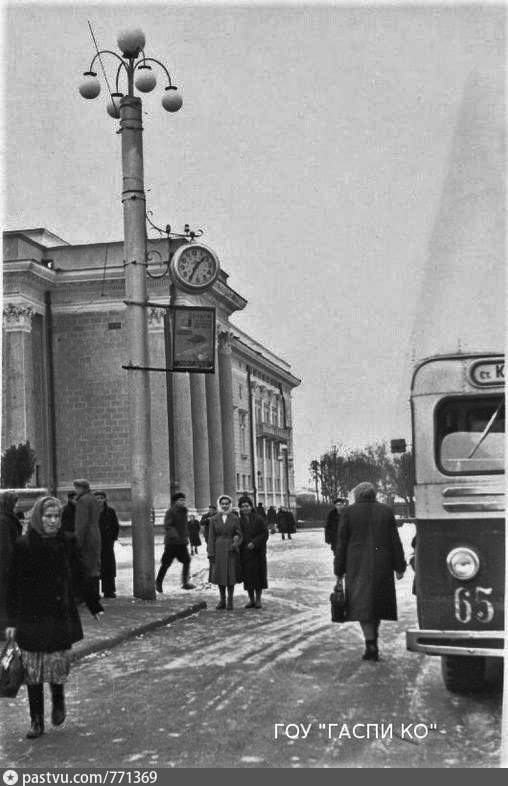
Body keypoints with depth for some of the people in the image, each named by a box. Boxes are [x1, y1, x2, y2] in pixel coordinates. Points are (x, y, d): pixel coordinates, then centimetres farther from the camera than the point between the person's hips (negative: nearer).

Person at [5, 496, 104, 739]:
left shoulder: (68, 542, -1)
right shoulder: (23, 545, -6)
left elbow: (82, 576, 7)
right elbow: (14, 585, -3)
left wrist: (95, 607, 10)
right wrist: (11, 621, -5)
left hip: (61, 616, 1)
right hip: (31, 617, -1)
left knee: (57, 664, 0)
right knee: (32, 670, 3)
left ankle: (58, 700, 31)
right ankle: (36, 721, 17)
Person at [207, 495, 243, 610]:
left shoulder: (235, 519, 3)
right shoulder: (214, 519, 5)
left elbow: (239, 534, 3)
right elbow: (211, 537, 3)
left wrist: (236, 543, -17)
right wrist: (211, 553, -3)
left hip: (231, 550, -1)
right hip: (218, 550, 1)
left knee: (231, 575, -1)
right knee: (220, 575, 4)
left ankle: (230, 600, 9)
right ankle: (222, 600, 15)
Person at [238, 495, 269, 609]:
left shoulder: (259, 519, -2)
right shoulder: (239, 521, 6)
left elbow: (265, 534, -6)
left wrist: (254, 543, -17)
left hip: (258, 552, -2)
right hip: (245, 553, 2)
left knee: (258, 575, 0)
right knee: (248, 576, 4)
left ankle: (258, 600, 10)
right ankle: (251, 600, 13)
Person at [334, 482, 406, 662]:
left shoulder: (348, 512, -2)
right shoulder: (386, 511, 4)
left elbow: (341, 543, -1)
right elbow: (395, 541, 4)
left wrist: (339, 570, 4)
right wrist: (399, 566, 8)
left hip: (358, 566, -2)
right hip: (382, 566, 3)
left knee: (362, 604, 0)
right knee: (377, 603, 14)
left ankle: (370, 645, -12)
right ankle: (373, 643, 19)